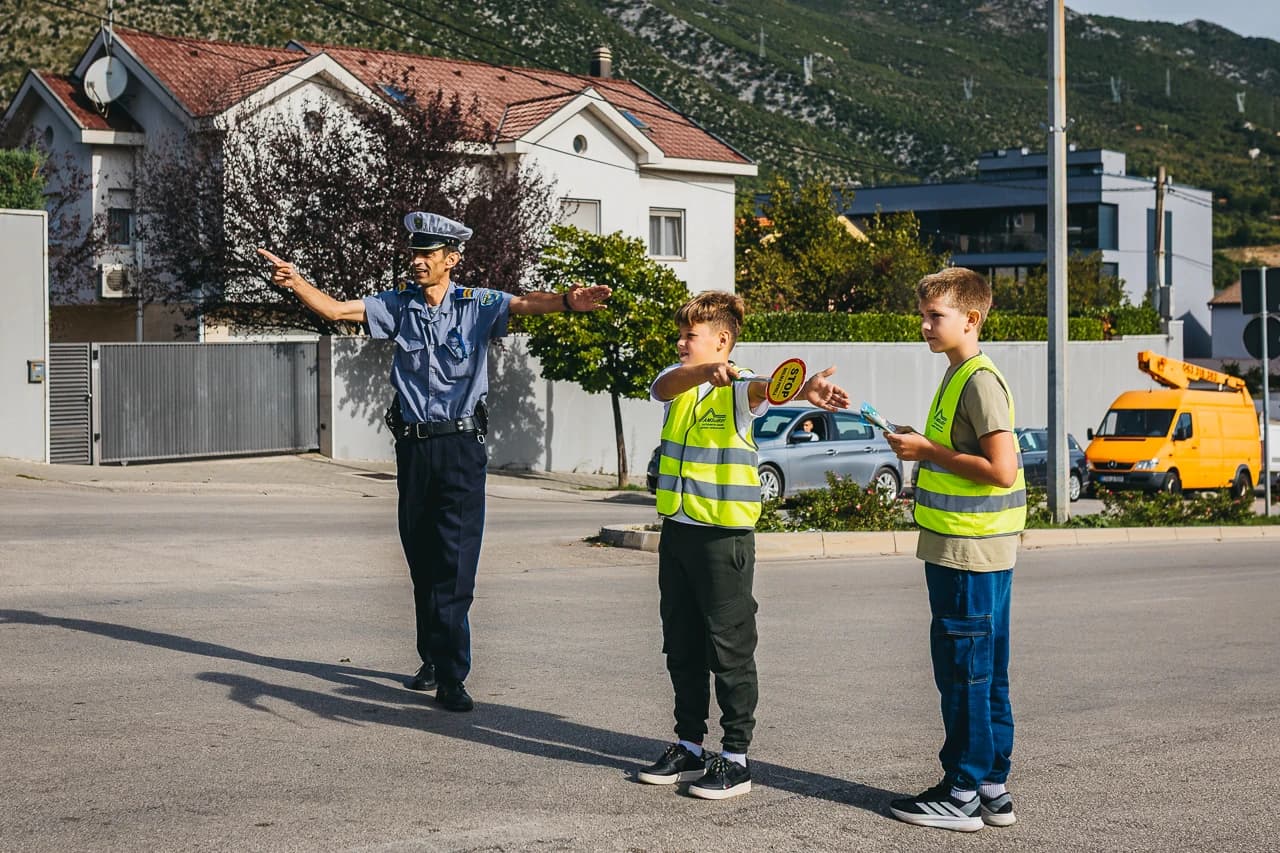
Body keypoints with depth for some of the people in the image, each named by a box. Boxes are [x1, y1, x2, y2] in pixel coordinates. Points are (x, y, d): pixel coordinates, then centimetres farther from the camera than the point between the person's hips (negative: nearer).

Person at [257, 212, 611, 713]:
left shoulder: (477, 306, -2)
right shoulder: (398, 305, 7)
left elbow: (525, 305, -19)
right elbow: (334, 309, 2)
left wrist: (567, 302, -39)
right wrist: (297, 284, -16)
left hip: (461, 446, -4)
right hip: (413, 446, 4)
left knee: (455, 565, -8)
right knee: (421, 562, 12)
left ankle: (453, 677, -6)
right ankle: (432, 660, 25)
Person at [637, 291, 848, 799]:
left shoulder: (737, 388, -9)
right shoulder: (678, 382, 7)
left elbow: (761, 391, -32)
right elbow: (666, 386, -17)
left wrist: (802, 390, -56)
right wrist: (705, 371, -39)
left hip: (725, 536, -6)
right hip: (677, 529, 6)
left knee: (730, 649, 0)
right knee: (682, 647, 14)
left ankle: (736, 758, 8)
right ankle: (689, 747, 26)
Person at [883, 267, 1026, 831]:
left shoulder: (980, 381, -16)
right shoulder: (957, 376, 15)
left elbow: (1002, 469, -23)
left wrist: (930, 451, -16)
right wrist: (923, 450, 10)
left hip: (970, 552, -10)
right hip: (965, 550, 10)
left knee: (963, 671, -3)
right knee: (984, 673, 13)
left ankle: (963, 793, 4)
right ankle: (991, 789, 20)